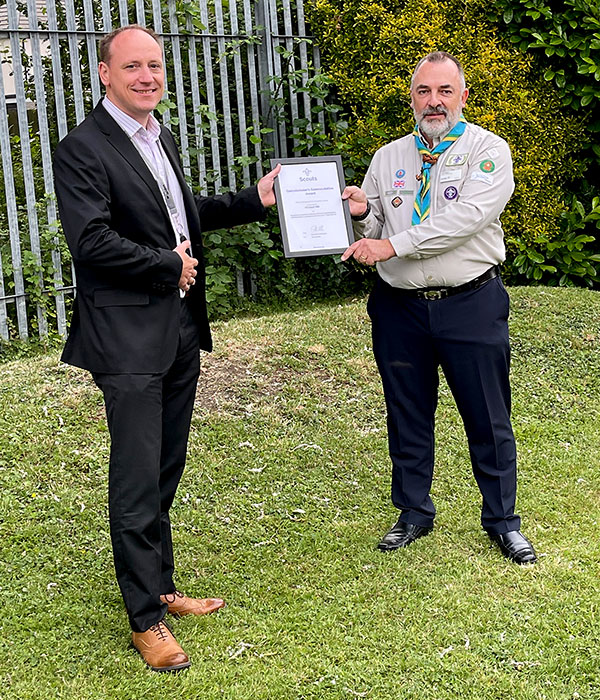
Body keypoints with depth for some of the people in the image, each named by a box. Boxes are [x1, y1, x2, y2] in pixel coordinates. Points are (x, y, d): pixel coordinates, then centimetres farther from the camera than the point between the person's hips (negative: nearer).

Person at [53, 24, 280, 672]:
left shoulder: (161, 137, 15)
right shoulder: (83, 149, -12)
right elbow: (91, 240, -21)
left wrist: (253, 200, 17)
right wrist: (170, 267, -12)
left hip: (180, 328, 8)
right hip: (128, 336, -8)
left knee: (166, 471, 16)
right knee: (138, 481, -2)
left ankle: (161, 588, 29)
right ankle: (145, 618, 10)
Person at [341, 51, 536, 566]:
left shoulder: (488, 150, -2)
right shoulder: (387, 158, 12)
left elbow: (468, 217, -18)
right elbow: (372, 235, 15)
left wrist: (396, 243, -22)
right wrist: (362, 213, -9)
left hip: (471, 306, -3)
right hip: (400, 307, 4)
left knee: (488, 419, 4)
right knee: (407, 417, 13)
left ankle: (502, 519, 21)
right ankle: (414, 514, 30)